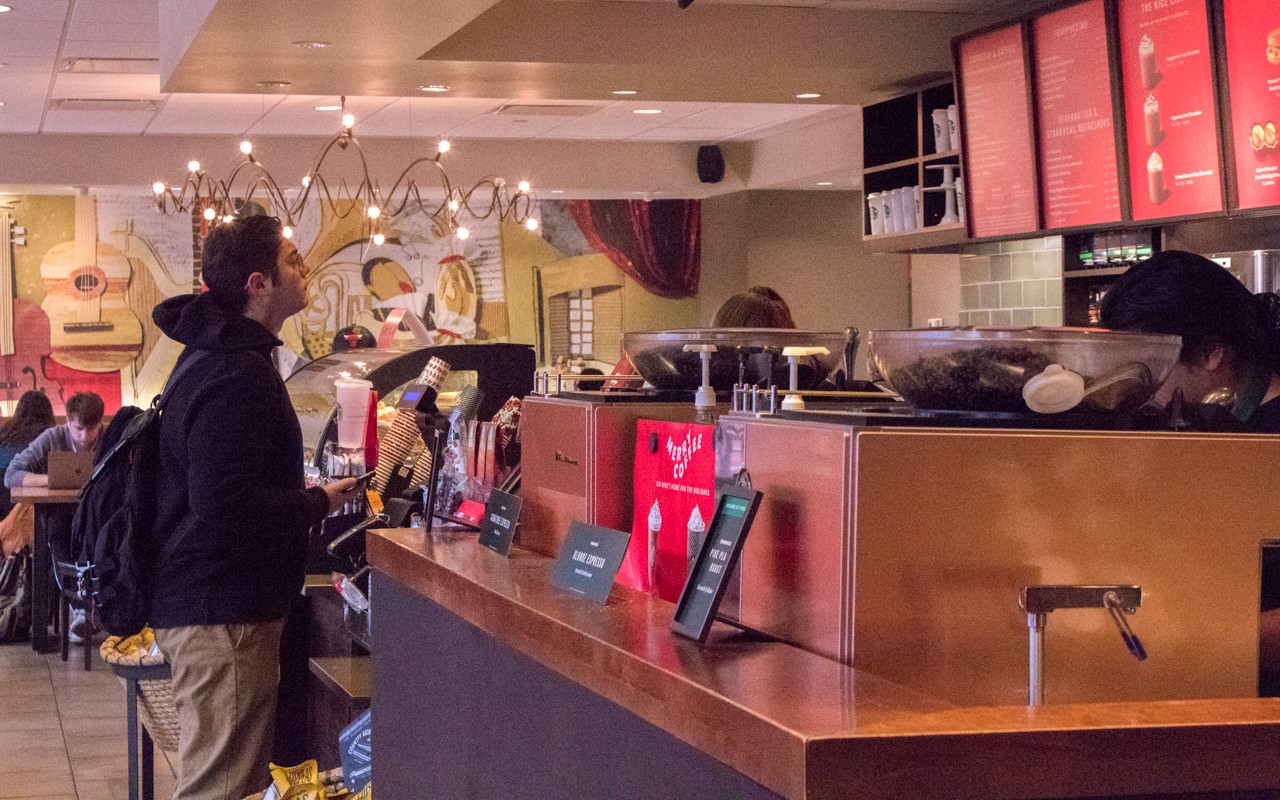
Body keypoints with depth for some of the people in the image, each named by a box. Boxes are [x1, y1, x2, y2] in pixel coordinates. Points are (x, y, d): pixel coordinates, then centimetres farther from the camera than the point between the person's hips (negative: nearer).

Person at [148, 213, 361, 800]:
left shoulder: (214, 354, 15)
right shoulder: (239, 373, -19)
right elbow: (225, 504, -27)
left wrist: (304, 497, 15)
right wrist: (319, 503, -14)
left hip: (200, 603, 11)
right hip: (224, 617, -11)